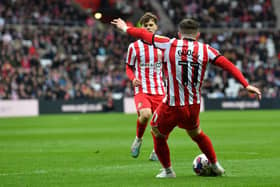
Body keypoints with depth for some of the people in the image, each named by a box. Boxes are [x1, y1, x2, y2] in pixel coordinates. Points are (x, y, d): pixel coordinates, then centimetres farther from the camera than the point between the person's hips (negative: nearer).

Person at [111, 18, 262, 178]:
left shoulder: (170, 44, -3)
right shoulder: (205, 50, 0)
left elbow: (144, 34, 8)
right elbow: (228, 65, -8)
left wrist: (126, 28, 24)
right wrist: (246, 85, -11)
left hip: (171, 106, -3)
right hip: (194, 107, 3)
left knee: (158, 135, 23)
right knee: (196, 134, 30)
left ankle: (168, 170, 31)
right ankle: (216, 166, 37)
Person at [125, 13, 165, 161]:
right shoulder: (134, 47, 1)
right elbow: (129, 67, 11)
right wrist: (133, 79, -10)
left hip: (159, 90, 3)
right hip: (142, 89, -3)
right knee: (145, 114, -30)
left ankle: (156, 152, 19)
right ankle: (138, 139, 0)